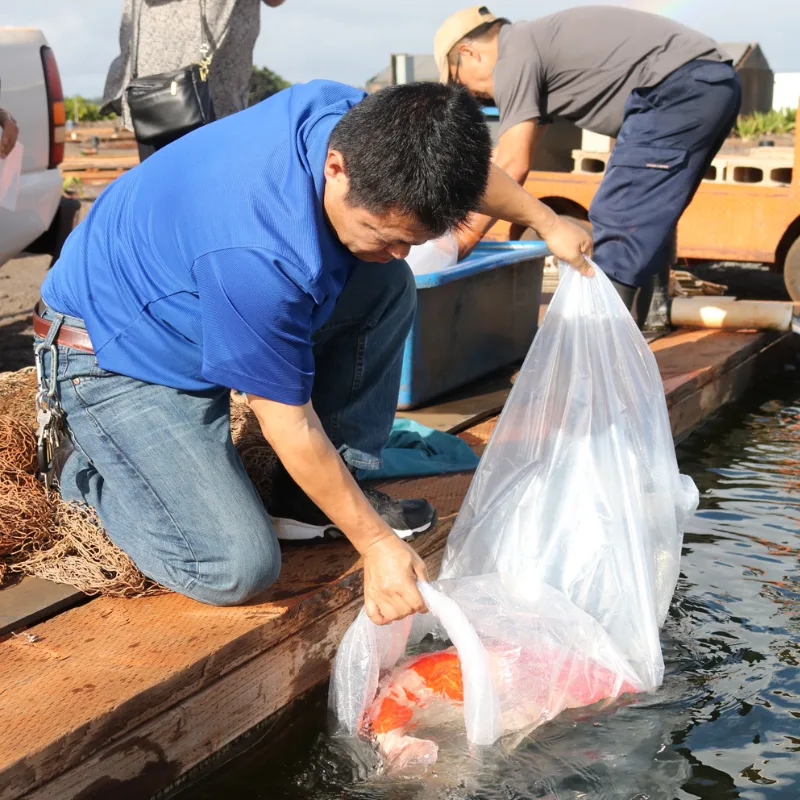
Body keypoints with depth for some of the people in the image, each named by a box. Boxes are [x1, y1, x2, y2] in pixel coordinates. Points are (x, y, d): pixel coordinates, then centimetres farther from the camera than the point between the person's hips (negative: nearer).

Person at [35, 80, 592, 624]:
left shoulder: (360, 124, -17)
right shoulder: (257, 257, -40)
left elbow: (456, 164, 8)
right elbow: (289, 423, -27)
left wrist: (547, 221, 16)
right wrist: (377, 544, -20)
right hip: (119, 359, -8)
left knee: (389, 289, -4)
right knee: (239, 567, -21)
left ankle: (306, 499, 4)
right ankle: (95, 474, 7)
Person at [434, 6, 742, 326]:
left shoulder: (513, 57, -4)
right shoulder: (536, 42, 25)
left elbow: (512, 166, -7)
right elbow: (510, 157, 28)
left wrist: (466, 236, 1)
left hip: (679, 89, -10)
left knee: (616, 227, -8)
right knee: (639, 228, 17)